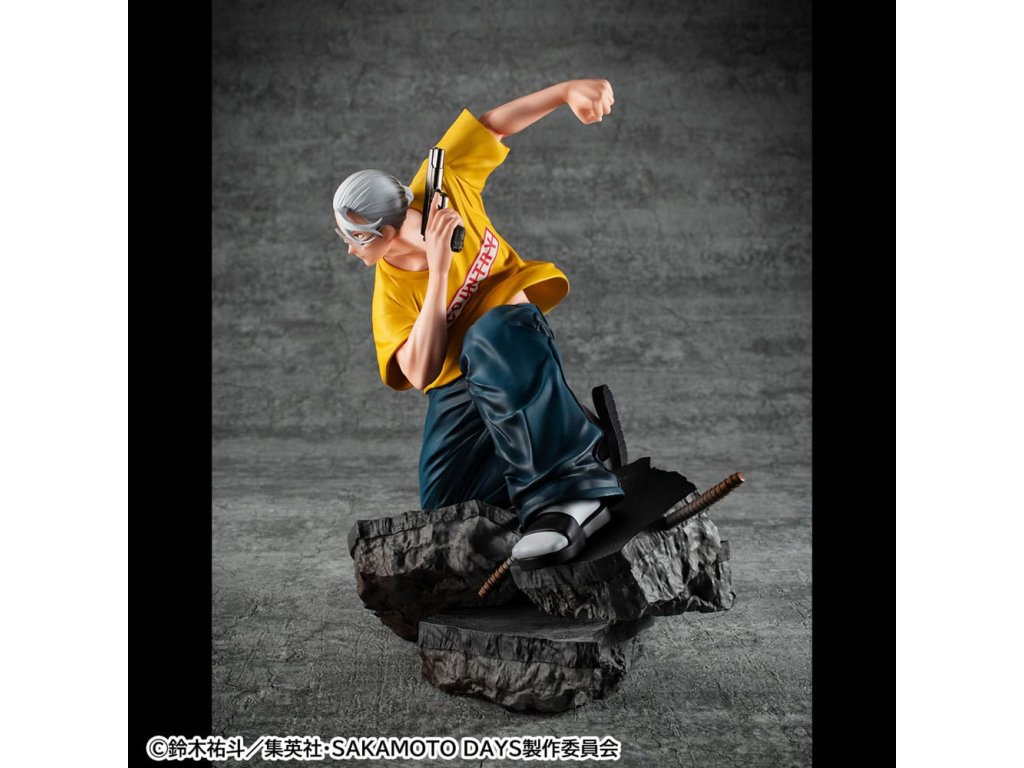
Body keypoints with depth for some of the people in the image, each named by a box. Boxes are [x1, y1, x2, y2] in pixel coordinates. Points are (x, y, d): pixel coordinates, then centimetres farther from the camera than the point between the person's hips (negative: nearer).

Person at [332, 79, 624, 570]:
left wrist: (567, 91, -10)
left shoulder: (443, 185, -8)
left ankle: (570, 485, -46)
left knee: (488, 339, -41)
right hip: (456, 388, 2)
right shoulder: (391, 292, -9)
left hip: (515, 331, -2)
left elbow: (494, 124, 2)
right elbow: (419, 373, -24)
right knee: (441, 503, -15)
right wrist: (438, 273, -29)